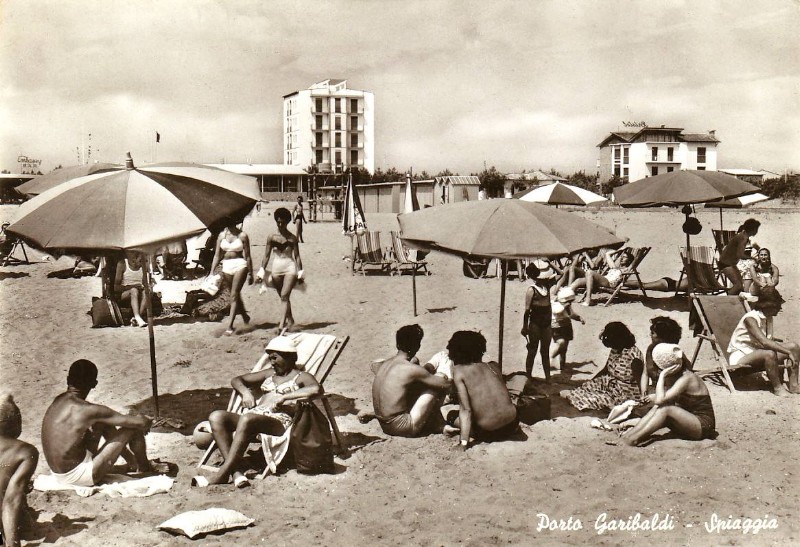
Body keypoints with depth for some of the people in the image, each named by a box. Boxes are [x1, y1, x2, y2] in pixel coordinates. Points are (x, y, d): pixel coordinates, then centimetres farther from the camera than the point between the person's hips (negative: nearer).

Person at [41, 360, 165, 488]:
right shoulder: (87, 410, -22)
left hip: (57, 474, 8)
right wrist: (146, 422, 5)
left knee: (102, 422, 19)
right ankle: (145, 467, 24)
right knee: (133, 429, -5)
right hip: (77, 476, -8)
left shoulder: (58, 401, 2)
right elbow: (141, 422, -20)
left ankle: (132, 462, 34)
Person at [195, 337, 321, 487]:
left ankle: (222, 474, -36)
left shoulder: (301, 377, 11)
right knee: (216, 416, -19)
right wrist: (245, 392, 9)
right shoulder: (269, 374, 32)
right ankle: (235, 471, -31)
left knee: (247, 419, -38)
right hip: (254, 416, 7)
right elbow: (236, 380, 32)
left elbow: (316, 389, -13)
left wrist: (284, 397, -14)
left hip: (279, 422, -7)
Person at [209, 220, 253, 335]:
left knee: (234, 295, -10)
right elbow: (217, 255, 8)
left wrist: (250, 273, -5)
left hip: (240, 265, -5)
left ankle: (230, 325, -11)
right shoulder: (222, 235, 8)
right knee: (236, 295, 16)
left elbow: (247, 256, -3)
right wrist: (212, 272, 2)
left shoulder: (242, 235, -4)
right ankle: (245, 316, 38)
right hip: (226, 266, 5)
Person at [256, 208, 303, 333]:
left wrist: (300, 272, -4)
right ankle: (290, 319, 31)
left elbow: (297, 256, 0)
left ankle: (282, 324, -20)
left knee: (284, 295, -15)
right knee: (283, 297, 13)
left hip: (290, 268, -3)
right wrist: (262, 271, 0)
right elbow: (267, 255, 6)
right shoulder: (272, 238, 3)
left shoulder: (292, 238, -1)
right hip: (276, 268, 3)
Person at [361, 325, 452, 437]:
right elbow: (446, 384, -8)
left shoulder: (382, 365, 5)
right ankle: (439, 425, 11)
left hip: (385, 426, 8)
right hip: (401, 427, -8)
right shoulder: (412, 369, -16)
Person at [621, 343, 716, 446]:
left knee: (665, 409, -26)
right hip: (689, 419, 8)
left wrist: (662, 375, -25)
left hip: (703, 425, -8)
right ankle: (630, 433, -21)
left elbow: (660, 399, -30)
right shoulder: (676, 377, 6)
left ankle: (635, 439, -29)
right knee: (657, 408, -11)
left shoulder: (686, 378, -21)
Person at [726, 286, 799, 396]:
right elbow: (764, 342, -35)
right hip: (740, 357, -9)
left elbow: (769, 341, 1)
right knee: (769, 353, -38)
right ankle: (777, 388, -20)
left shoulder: (768, 318, 5)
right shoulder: (751, 318, -23)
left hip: (756, 352, 9)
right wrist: (788, 352, -33)